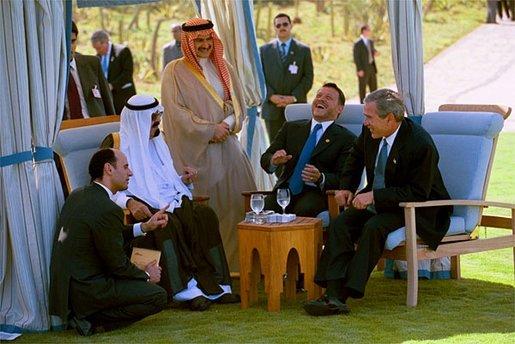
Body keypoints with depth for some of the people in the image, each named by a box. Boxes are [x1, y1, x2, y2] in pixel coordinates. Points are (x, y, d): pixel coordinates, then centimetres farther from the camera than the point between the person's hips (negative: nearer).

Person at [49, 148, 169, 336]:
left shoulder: (76, 196, 9)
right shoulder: (108, 210, -20)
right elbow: (118, 264, -13)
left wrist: (144, 227, 19)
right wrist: (146, 276, 6)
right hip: (85, 291, -9)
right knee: (158, 296, -7)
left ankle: (83, 314, 11)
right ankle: (91, 320, -7)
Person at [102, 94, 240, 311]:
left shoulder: (156, 142, 23)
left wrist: (185, 180, 7)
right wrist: (130, 203, -26)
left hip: (170, 201, 6)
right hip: (143, 208, -6)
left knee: (205, 215, -23)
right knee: (168, 223, -37)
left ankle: (215, 286, -25)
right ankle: (186, 290, -35)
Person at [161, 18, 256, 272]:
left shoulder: (224, 69, 14)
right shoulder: (174, 71, -1)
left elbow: (239, 104, 12)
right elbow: (176, 111, -9)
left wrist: (227, 125, -9)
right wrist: (210, 130, -13)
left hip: (226, 146, 5)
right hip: (195, 151, -5)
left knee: (236, 203, 0)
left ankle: (234, 260, 6)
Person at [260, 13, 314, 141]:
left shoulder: (304, 50, 8)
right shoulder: (265, 50, 11)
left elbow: (308, 78, 3)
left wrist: (294, 97, -10)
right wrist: (271, 96, -9)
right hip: (272, 107, 1)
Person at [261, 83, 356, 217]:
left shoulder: (346, 139, 10)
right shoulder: (291, 128, 21)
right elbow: (265, 159, 14)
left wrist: (320, 178, -21)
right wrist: (274, 160, -11)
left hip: (317, 192, -3)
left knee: (303, 210, -36)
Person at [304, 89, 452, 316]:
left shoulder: (421, 144, -23)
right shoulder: (371, 133, -1)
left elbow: (418, 193, -24)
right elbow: (356, 156, 24)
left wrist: (375, 195, -28)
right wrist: (346, 187, 8)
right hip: (376, 202, 7)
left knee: (374, 228, -33)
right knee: (339, 224, -19)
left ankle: (344, 295, -32)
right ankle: (334, 295, -31)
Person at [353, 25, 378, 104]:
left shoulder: (370, 42, 11)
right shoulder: (358, 43, -12)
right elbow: (356, 57, -13)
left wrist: (375, 53, -2)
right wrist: (359, 70, -18)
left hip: (371, 67, 7)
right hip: (363, 69, -7)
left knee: (374, 86, 10)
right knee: (362, 87, 1)